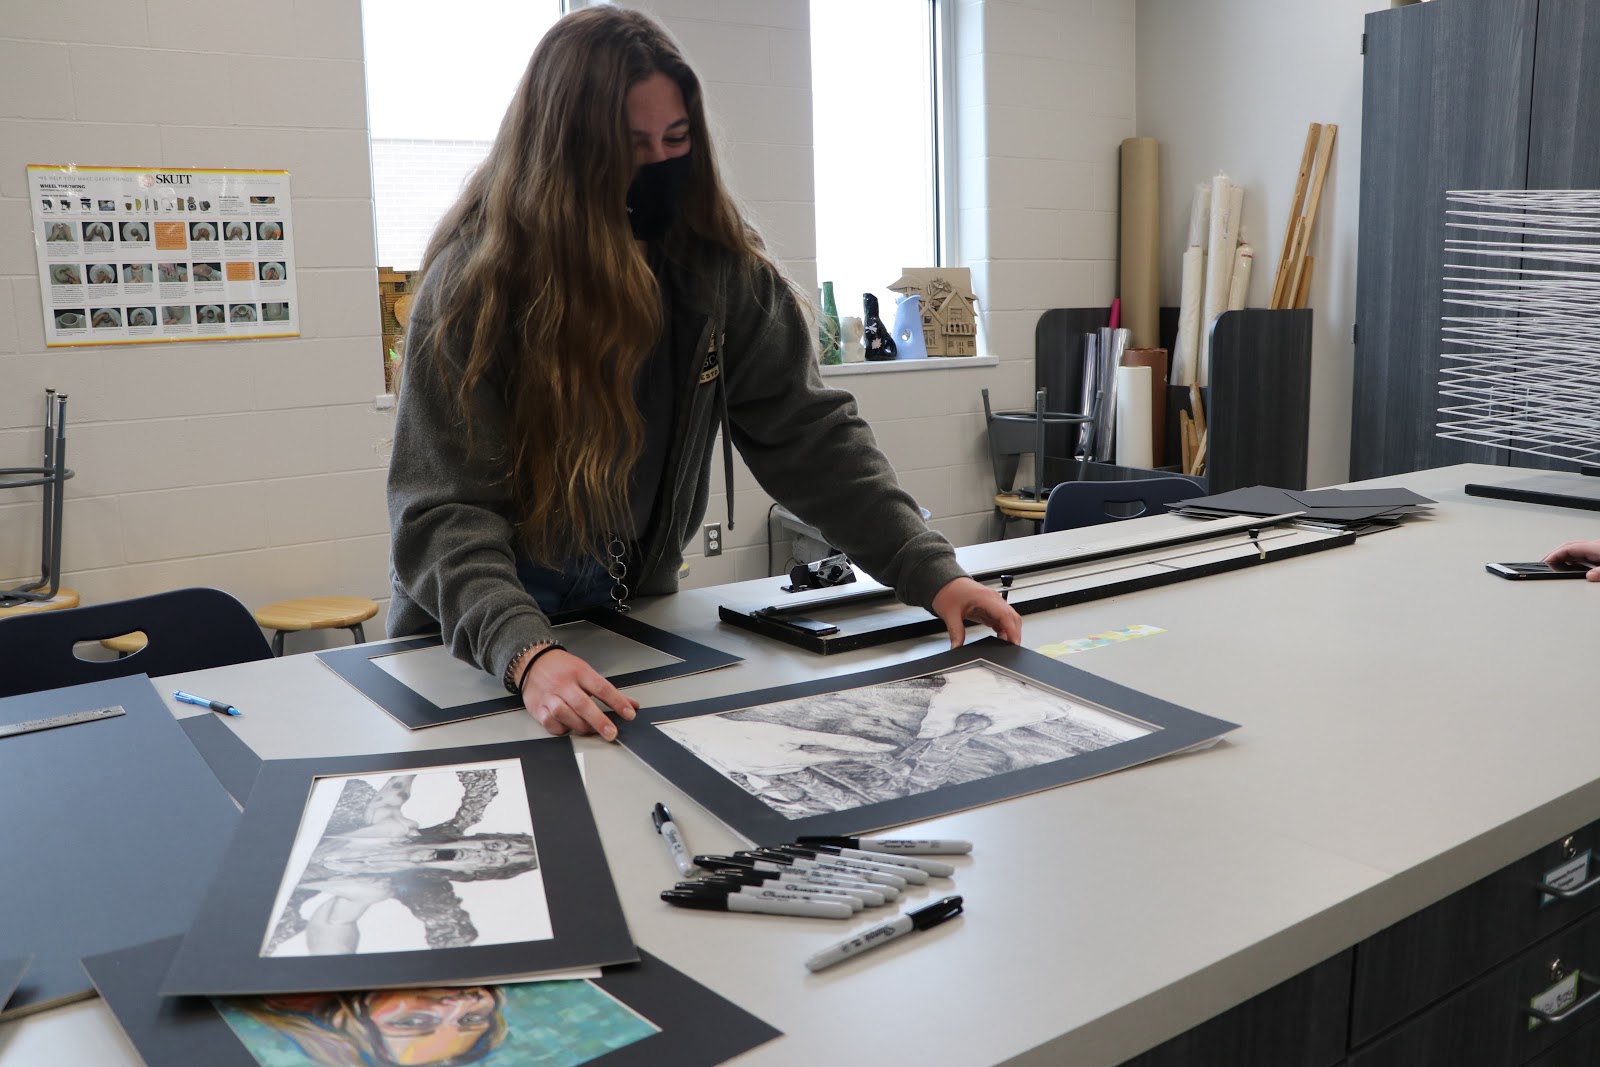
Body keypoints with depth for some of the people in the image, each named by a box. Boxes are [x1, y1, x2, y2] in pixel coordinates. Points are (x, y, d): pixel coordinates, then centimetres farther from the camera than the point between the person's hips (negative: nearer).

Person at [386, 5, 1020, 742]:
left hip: (635, 619, 3)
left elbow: (807, 435, -8)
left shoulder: (720, 265, -9)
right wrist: (525, 654, -40)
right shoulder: (478, 277, -20)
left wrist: (930, 571, -18)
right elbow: (443, 508, -24)